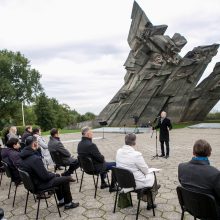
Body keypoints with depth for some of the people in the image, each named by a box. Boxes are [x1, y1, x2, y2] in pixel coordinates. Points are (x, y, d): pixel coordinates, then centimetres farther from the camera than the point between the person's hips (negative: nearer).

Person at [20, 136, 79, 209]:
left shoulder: (24, 156, -1)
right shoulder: (35, 159, -31)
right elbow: (45, 177, -27)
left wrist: (52, 174, 7)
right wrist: (53, 174, -6)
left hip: (32, 181, 9)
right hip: (39, 185, -9)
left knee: (57, 176, 26)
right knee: (66, 179, 1)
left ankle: (61, 201, 33)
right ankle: (68, 204, 17)